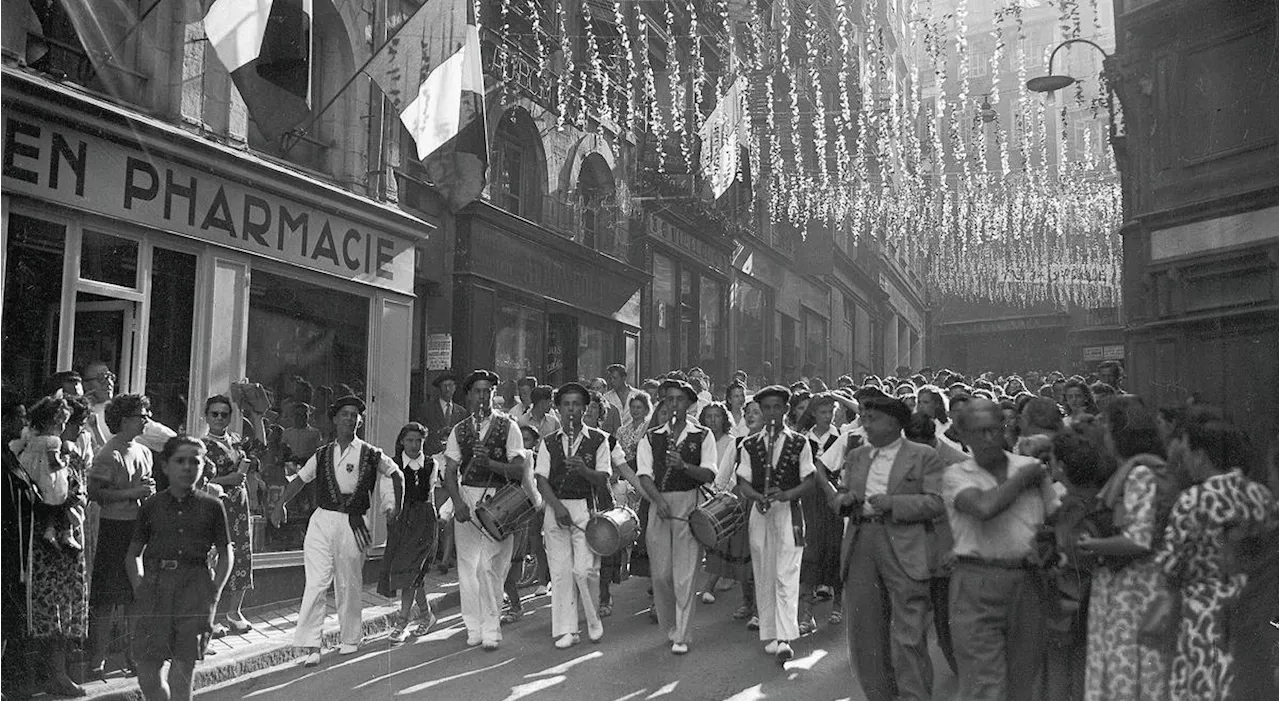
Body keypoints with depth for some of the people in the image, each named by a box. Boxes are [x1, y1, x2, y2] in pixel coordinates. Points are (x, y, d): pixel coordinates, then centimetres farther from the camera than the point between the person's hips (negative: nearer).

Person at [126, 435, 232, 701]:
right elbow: (133, 553, 17)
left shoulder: (211, 506, 9)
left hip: (195, 585, -1)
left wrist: (214, 592, 0)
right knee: (147, 672, -2)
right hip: (156, 585, 1)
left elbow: (225, 554, 12)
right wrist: (138, 587, 2)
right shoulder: (151, 506, 11)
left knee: (183, 671, -6)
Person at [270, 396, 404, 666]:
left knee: (348, 585, 7)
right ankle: (312, 646, -6)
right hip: (321, 521, 1)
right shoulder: (322, 455, 10)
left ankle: (350, 640, 23)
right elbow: (299, 479, 16)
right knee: (315, 584, -7)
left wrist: (395, 506, 9)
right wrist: (280, 505, 6)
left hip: (352, 524, -1)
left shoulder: (371, 455, 3)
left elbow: (396, 475, 15)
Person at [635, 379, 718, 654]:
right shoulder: (651, 437, 12)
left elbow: (709, 474, -4)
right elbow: (644, 474, 2)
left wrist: (683, 466, -21)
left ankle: (681, 636, 2)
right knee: (660, 573, 5)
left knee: (684, 575, -5)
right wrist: (658, 499, -15)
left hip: (689, 505, -2)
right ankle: (670, 627, 25)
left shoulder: (703, 436, 6)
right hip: (658, 504, 3)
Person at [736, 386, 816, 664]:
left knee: (786, 577, -12)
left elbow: (809, 481, 1)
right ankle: (769, 635, 16)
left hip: (789, 512, -3)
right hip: (759, 513, 3)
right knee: (763, 577, 6)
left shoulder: (800, 443, 4)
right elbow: (743, 483, 5)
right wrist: (758, 497, -16)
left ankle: (785, 639, -17)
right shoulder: (749, 445, 8)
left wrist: (786, 494, -16)